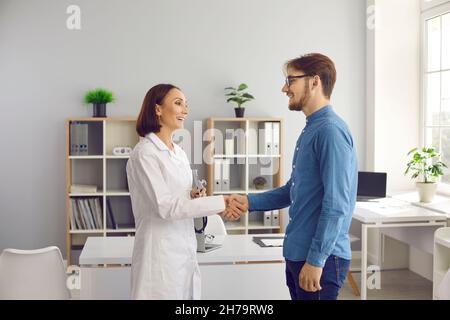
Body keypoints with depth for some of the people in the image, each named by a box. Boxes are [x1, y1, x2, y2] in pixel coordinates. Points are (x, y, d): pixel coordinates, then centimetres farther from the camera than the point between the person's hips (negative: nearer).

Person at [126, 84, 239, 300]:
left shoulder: (179, 153, 12)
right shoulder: (145, 153, -13)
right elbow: (165, 207, -20)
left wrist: (193, 196, -1)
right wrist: (220, 202, -20)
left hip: (184, 250, 8)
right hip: (160, 253, -7)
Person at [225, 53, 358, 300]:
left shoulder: (330, 130, -17)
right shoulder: (310, 130, 13)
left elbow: (336, 204, -22)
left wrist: (316, 260, -22)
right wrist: (249, 202, 9)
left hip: (320, 258, -9)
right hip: (297, 253, 9)